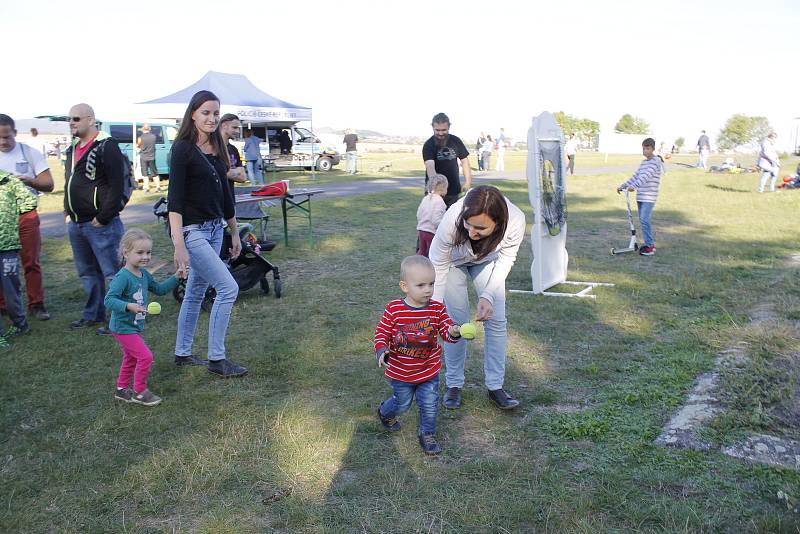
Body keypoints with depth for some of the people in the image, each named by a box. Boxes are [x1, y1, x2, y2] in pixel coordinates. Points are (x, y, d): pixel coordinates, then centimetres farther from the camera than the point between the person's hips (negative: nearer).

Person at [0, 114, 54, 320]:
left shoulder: (30, 153, 1)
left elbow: (48, 184, -2)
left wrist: (29, 180, -22)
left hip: (26, 216, -1)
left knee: (32, 263, 2)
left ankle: (36, 305, 9)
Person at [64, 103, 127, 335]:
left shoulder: (106, 146, -11)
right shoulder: (73, 149, 16)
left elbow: (116, 185, -18)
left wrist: (103, 218, -18)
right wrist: (68, 213, 14)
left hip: (100, 224, -9)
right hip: (76, 224, 9)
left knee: (112, 272, -3)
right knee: (87, 272, 17)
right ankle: (93, 314, 29)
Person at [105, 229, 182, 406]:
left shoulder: (144, 274, 2)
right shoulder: (123, 277, -25)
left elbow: (158, 289, 15)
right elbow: (109, 300, -30)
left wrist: (175, 278, 5)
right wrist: (129, 306, -43)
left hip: (134, 326, 10)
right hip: (123, 328, -9)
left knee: (131, 359, 22)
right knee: (145, 357, -11)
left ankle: (122, 389, 40)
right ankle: (139, 392, 5)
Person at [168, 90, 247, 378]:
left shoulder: (218, 149, 9)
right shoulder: (183, 148, -13)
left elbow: (225, 193, 16)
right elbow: (175, 198, -18)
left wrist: (234, 233, 19)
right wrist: (178, 245, -25)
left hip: (214, 229, 7)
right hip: (191, 231, -7)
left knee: (196, 293, 14)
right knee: (228, 288, -10)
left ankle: (182, 353, 28)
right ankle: (216, 359, 3)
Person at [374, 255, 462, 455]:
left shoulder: (437, 309, -11)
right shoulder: (393, 309, -17)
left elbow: (446, 330, -13)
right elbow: (381, 333, -8)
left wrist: (453, 332, -36)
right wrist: (381, 351, -25)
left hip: (429, 371, 2)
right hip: (400, 372, -1)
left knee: (429, 405, 7)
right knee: (402, 403, 18)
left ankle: (427, 434, 32)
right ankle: (385, 413, 51)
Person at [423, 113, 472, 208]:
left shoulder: (455, 141, 2)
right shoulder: (428, 145, -12)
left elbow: (464, 160, 10)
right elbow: (430, 166, -27)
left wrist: (468, 182, 2)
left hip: (454, 190, 4)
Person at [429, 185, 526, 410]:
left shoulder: (516, 221, -39)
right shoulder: (452, 219, -44)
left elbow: (506, 259, -20)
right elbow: (438, 266, -29)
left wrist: (488, 296, -30)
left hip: (487, 260, 2)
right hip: (454, 259, -2)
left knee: (496, 321, 0)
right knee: (457, 321, -3)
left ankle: (495, 386, 13)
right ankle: (454, 385, 13)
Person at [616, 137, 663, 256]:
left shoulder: (656, 161, -10)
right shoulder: (643, 162, 17)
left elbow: (646, 176, -24)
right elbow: (635, 176, 20)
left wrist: (634, 186, -36)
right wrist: (623, 186, 13)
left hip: (649, 197, -8)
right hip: (640, 196, 8)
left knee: (644, 220, -15)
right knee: (642, 220, 10)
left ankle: (649, 246, -9)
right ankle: (650, 243, 19)